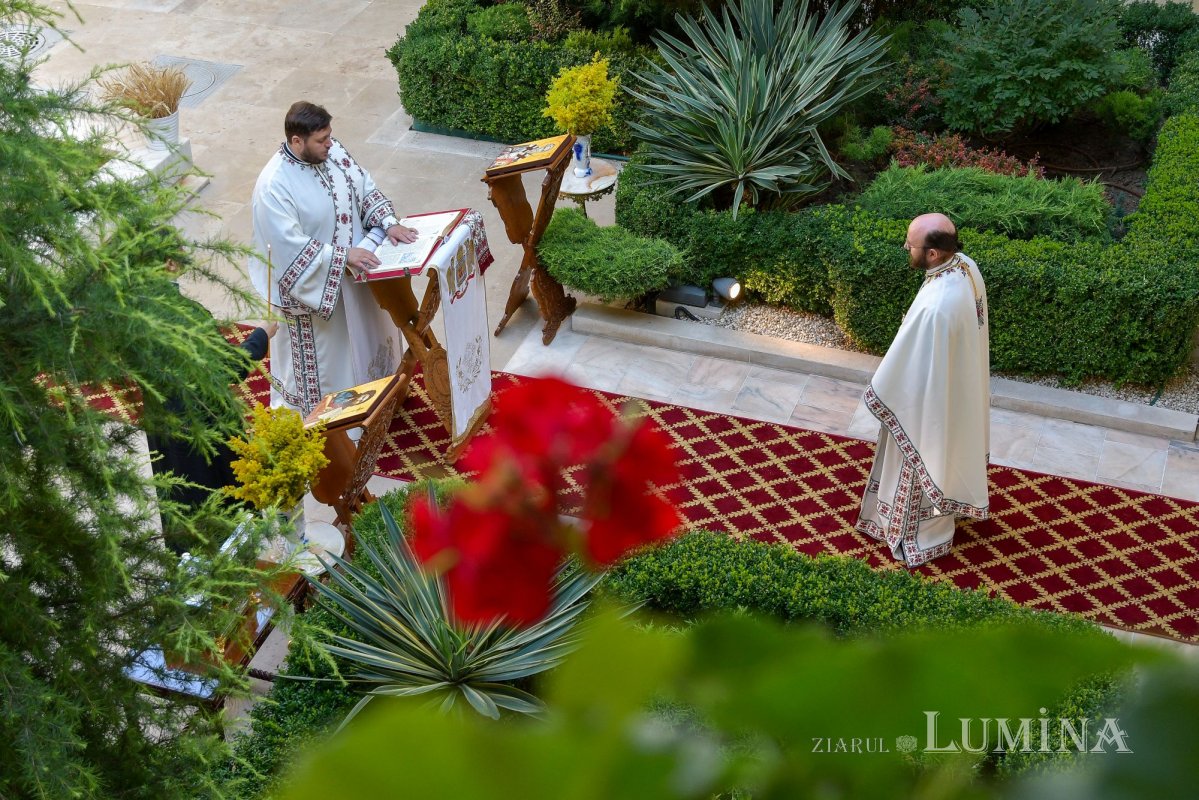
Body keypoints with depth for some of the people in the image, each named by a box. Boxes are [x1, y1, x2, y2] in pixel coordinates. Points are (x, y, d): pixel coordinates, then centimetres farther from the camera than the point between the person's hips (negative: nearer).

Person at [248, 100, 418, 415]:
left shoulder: (332, 151, -8)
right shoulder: (273, 186, -29)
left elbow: (365, 188, 2)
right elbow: (290, 246, -30)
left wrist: (388, 223, -12)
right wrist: (344, 255, -31)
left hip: (353, 271, 8)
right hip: (313, 283, -8)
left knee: (364, 334, 27)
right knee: (323, 352, 12)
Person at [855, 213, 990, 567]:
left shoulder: (936, 307, -42)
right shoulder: (966, 266, -15)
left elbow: (912, 369, -28)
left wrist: (879, 394, -11)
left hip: (930, 398, -8)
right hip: (959, 384, 8)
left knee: (925, 462, 17)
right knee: (946, 452, 32)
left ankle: (925, 538, 39)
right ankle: (947, 506, 57)